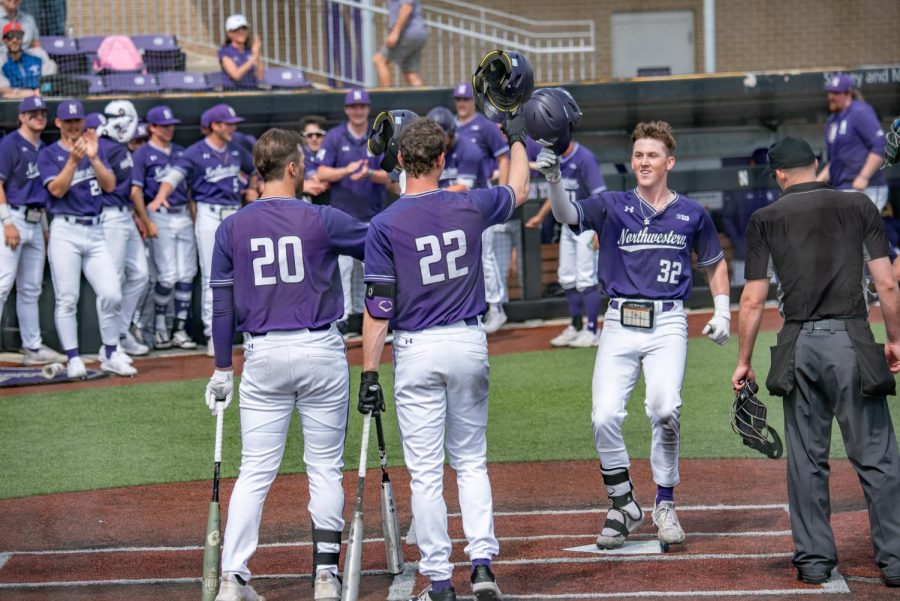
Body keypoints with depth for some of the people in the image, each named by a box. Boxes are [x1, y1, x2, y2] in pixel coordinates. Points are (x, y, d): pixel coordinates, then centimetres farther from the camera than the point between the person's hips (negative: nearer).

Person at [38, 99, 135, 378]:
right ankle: (73, 359, 2)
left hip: (95, 231, 3)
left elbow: (110, 185, 3)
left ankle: (110, 354, 9)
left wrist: (93, 157, -10)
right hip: (65, 231, -3)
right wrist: (74, 159, -20)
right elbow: (57, 189, -10)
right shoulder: (49, 154, 3)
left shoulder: (96, 148, 14)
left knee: (111, 294, -4)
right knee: (67, 299, -4)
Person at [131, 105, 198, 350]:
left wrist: (194, 216, 10)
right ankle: (159, 327, 8)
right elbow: (135, 191, -5)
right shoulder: (143, 154, -1)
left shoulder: (180, 152, 16)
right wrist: (147, 222, -13)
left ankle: (180, 329, 8)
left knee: (187, 275, 2)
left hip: (183, 215, 5)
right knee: (168, 276, -8)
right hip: (159, 217, -5)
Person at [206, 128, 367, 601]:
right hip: (321, 352, -2)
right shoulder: (321, 220, -7)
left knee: (255, 472, 5)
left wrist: (222, 369, 10)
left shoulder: (232, 228, 1)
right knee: (325, 467, 8)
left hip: (263, 357, 2)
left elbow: (222, 304, 4)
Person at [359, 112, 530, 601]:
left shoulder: (385, 225, -10)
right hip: (469, 342, 3)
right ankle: (482, 561, 4)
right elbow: (517, 192, 22)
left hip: (417, 351, -3)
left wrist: (369, 373, -6)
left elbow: (378, 308, -12)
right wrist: (517, 139, 37)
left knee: (425, 471, 2)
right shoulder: (468, 207, -1)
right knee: (471, 461, 15)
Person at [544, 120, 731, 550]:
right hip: (619, 324, 1)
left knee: (664, 409, -21)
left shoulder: (691, 214, 9)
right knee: (605, 417, -13)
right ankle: (623, 506, 7)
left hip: (668, 324, -1)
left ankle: (665, 505, -2)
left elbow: (714, 262, 23)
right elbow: (567, 214, -12)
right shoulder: (612, 207, 6)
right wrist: (554, 180, -32)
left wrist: (722, 312, 11)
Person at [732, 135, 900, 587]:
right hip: (852, 341, -1)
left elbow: (753, 300, 3)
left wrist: (743, 361, 11)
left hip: (799, 346, 1)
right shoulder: (859, 207, 6)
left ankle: (814, 559, 11)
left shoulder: (766, 219, 6)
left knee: (806, 460, 9)